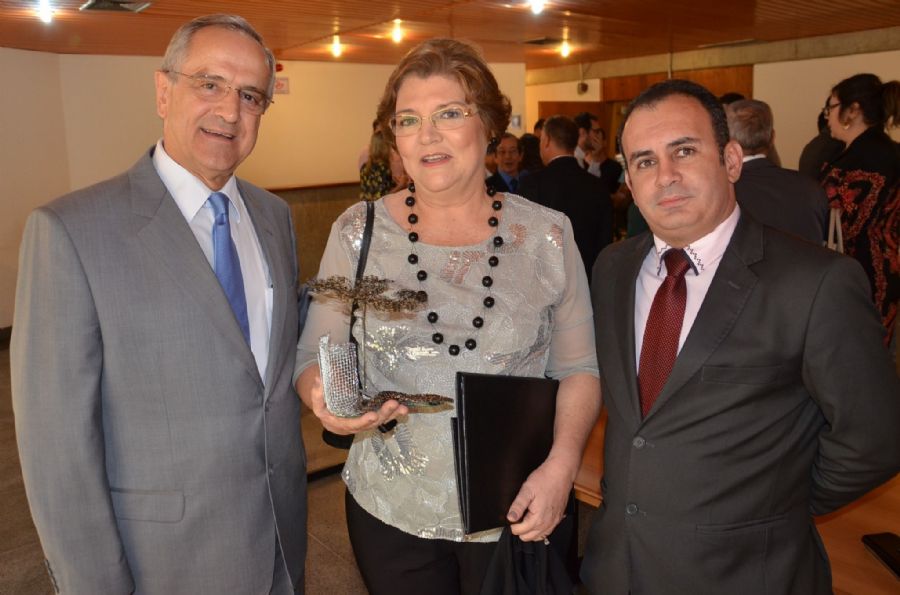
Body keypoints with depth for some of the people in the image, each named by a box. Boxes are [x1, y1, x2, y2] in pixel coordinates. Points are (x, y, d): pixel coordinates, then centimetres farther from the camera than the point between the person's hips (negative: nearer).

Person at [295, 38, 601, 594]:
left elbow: (580, 367, 0)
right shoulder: (358, 232, -5)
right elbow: (314, 355, 1)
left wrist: (561, 466, -14)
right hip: (389, 509, 1)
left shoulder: (547, 236, -6)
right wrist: (326, 399, -21)